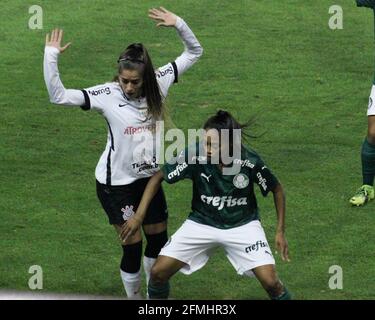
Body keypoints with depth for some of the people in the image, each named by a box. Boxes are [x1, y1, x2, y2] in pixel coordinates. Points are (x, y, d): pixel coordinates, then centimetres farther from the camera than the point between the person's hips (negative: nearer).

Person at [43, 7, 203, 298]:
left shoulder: (157, 83, -9)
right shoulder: (107, 95, -19)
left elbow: (194, 53, -1)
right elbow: (58, 96, -25)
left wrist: (179, 25, -17)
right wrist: (51, 56, -33)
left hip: (149, 177, 5)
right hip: (116, 183, -5)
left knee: (159, 240, 18)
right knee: (133, 247, -2)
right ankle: (134, 297, 18)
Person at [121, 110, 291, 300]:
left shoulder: (250, 162, -23)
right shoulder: (194, 155, -23)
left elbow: (276, 189, -4)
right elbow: (158, 177, -8)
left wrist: (280, 232, -6)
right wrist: (139, 216, -13)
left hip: (242, 225, -1)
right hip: (202, 222, 1)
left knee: (270, 282, -18)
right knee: (158, 272, -8)